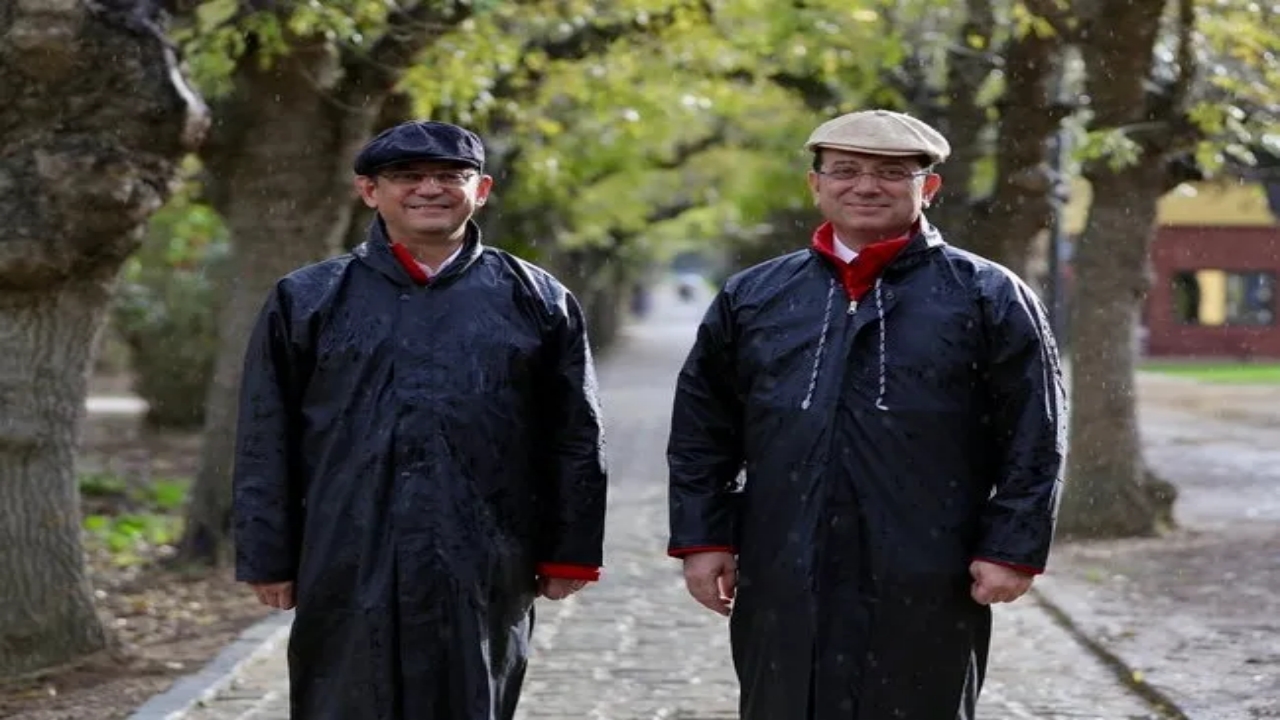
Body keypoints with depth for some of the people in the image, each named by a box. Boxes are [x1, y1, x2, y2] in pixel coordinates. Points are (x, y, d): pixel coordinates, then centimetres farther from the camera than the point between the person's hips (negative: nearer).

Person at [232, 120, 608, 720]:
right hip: (347, 572, 0)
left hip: (483, 575, 1)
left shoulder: (536, 300, 9)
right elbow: (266, 444, 6)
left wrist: (569, 554, 5)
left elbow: (575, 439, 9)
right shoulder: (306, 300, 7)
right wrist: (268, 558, 2)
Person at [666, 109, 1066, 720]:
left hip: (925, 595, -3)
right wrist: (703, 537, 5)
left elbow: (1034, 442, -2)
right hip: (783, 589, 3)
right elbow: (701, 432, 13)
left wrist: (1012, 550, -8)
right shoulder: (750, 298, 11)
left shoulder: (991, 299, 2)